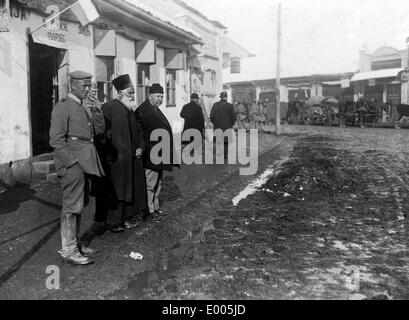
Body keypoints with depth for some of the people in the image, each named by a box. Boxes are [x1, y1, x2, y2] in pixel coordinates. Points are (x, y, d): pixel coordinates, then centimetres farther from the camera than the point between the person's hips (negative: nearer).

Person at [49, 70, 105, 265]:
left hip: (85, 162, 9)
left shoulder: (85, 108, 19)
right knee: (72, 206, -6)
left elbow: (99, 130, 13)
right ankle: (68, 250, 3)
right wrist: (72, 161, -16)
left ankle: (75, 244, 26)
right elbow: (56, 140, -13)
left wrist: (96, 111, 0)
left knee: (79, 205, 14)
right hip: (72, 163, -9)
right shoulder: (63, 107, -7)